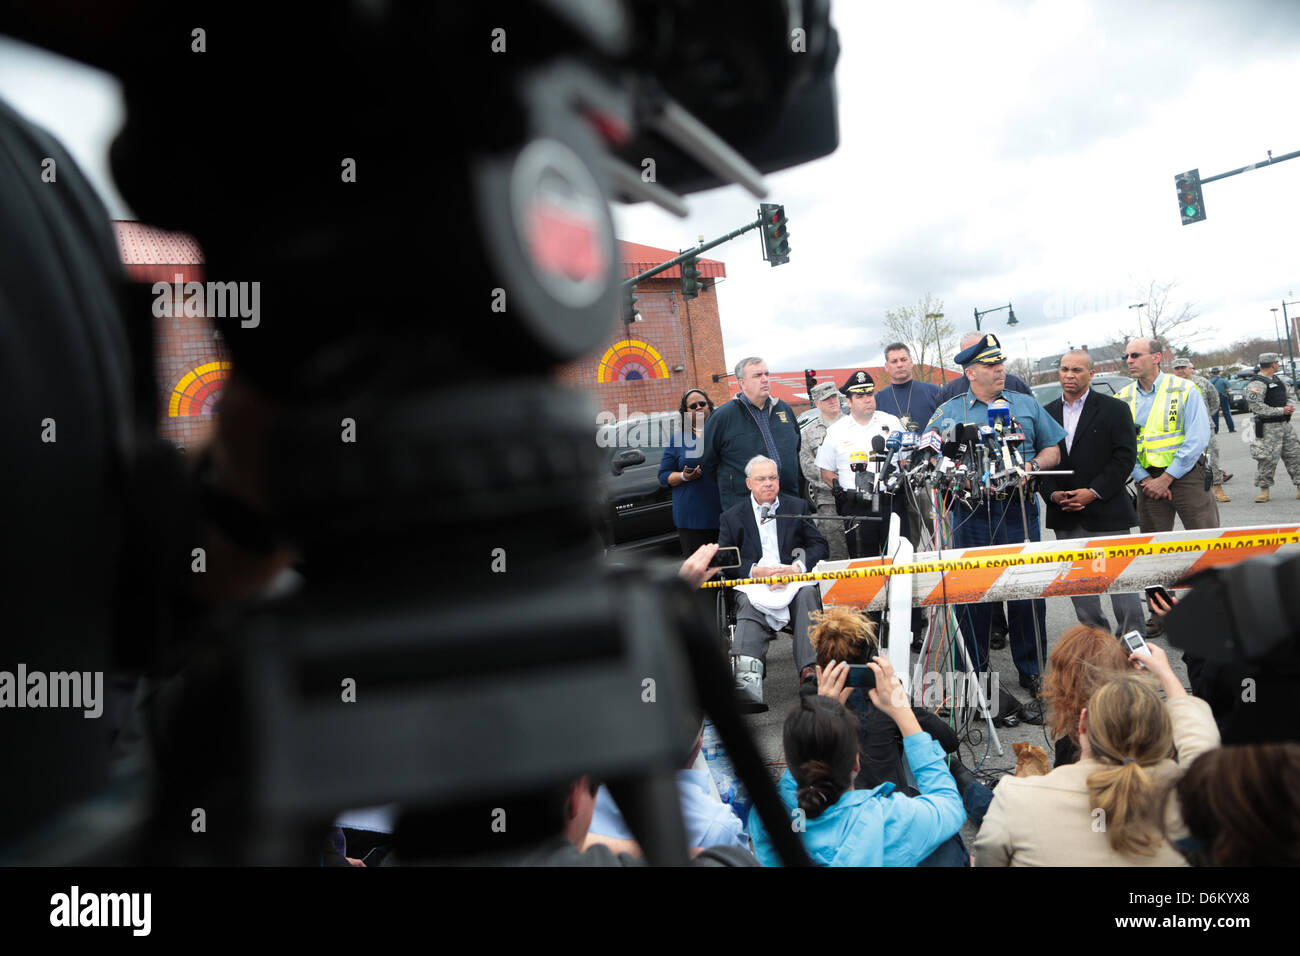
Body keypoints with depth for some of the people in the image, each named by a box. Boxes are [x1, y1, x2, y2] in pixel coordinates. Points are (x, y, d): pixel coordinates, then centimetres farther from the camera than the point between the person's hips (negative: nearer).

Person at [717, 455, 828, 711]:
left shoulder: (798, 507, 17)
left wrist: (796, 568, -11)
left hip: (794, 578, 1)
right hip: (754, 584, -1)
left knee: (807, 594, -34)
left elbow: (819, 545, 9)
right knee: (748, 604, -35)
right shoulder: (732, 516, 14)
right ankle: (748, 681, -57)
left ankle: (810, 670, -47)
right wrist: (757, 571, -13)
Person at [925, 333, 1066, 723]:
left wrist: (1031, 466, -5)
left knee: (1027, 593, 1)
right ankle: (975, 676, 16)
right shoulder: (948, 412, 10)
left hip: (1018, 511, 1)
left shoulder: (1026, 405, 15)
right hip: (969, 512, -1)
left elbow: (1052, 451, 15)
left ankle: (1032, 676, 16)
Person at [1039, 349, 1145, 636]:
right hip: (1065, 516, 4)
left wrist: (1094, 492, -15)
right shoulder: (1046, 414, 11)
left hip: (1106, 513, -4)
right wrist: (1053, 494, -6)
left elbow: (1125, 456, -6)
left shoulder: (1114, 409, 0)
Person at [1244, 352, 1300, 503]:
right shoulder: (1256, 384, -12)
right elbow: (1257, 407, -20)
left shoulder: (1278, 380, 16)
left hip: (1285, 424, 8)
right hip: (1269, 428, -8)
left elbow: (1287, 397, 25)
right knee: (1268, 459, -6)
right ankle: (1264, 489, 6)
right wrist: (1281, 410, -17)